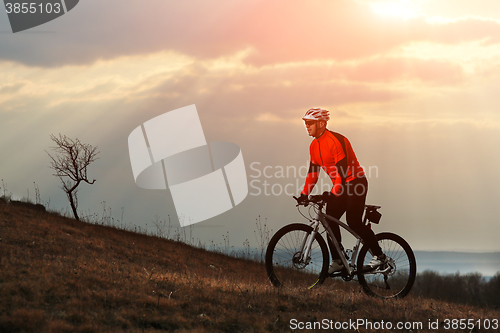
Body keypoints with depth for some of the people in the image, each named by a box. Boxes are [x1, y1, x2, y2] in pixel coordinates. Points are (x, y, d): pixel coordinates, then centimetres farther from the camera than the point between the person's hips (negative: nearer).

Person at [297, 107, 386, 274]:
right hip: (340, 187, 8)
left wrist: (333, 193, -29)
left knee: (353, 222, -14)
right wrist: (304, 194, 4)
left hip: (355, 183, -8)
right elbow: (313, 171, 13)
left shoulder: (336, 140, -21)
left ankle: (379, 256, -3)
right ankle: (337, 261, 5)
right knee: (330, 221, -1)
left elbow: (343, 170, -25)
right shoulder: (314, 146, 7)